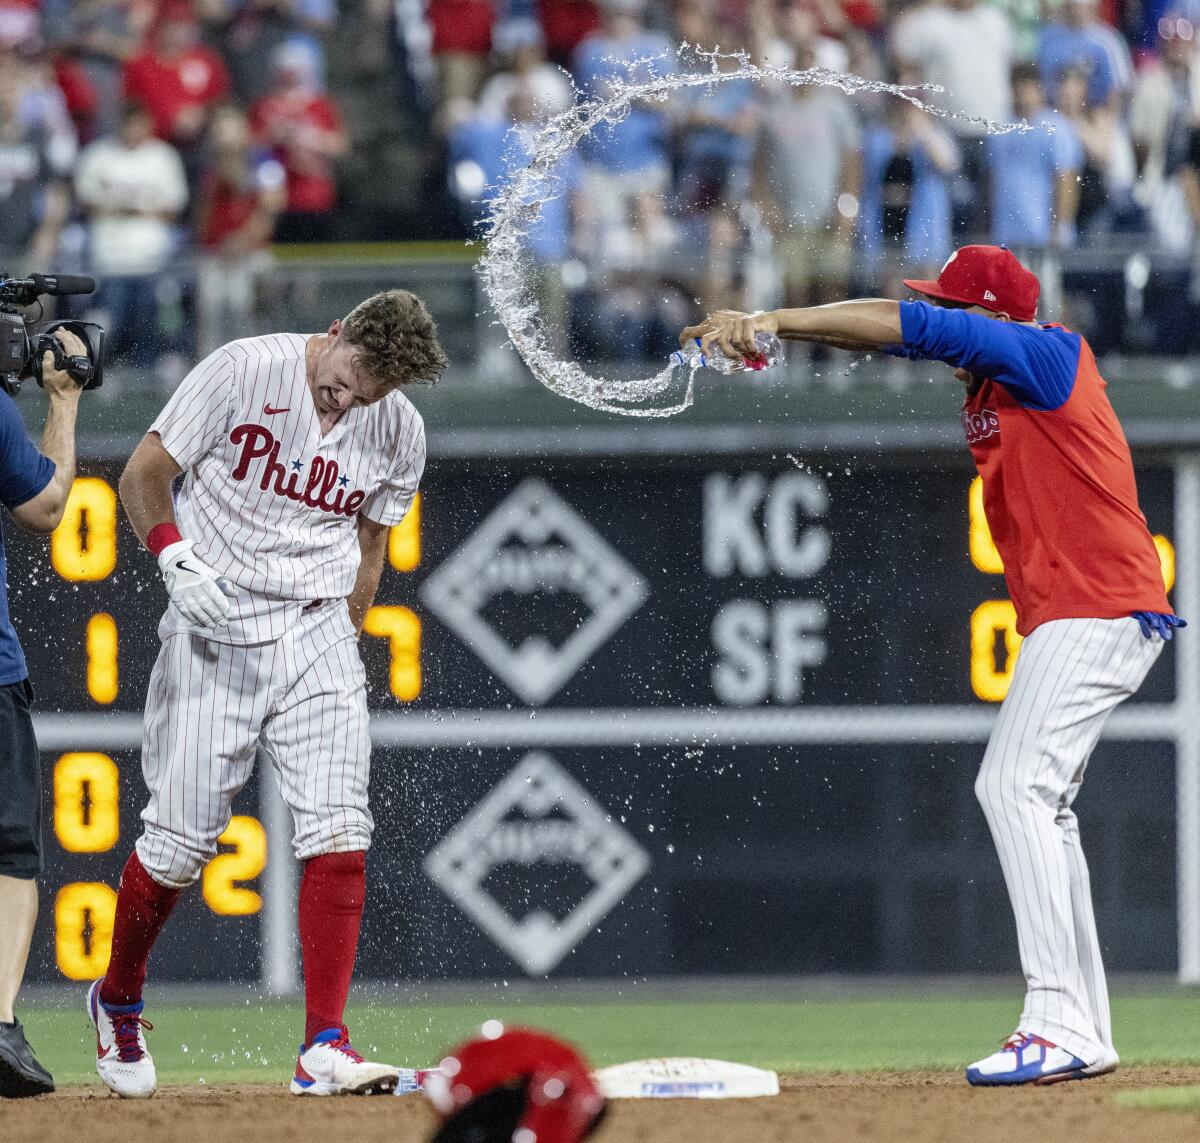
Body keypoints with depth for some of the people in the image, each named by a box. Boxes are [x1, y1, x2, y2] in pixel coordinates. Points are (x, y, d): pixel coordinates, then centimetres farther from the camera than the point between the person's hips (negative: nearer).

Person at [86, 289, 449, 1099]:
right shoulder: (243, 371, -10)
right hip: (212, 631, -3)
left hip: (316, 634, 3)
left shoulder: (399, 432, 2)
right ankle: (118, 1000, 25)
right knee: (182, 839, -2)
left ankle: (325, 1048, -13)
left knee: (339, 830, -13)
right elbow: (144, 475, -5)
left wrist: (338, 652, 11)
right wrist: (178, 560, -20)